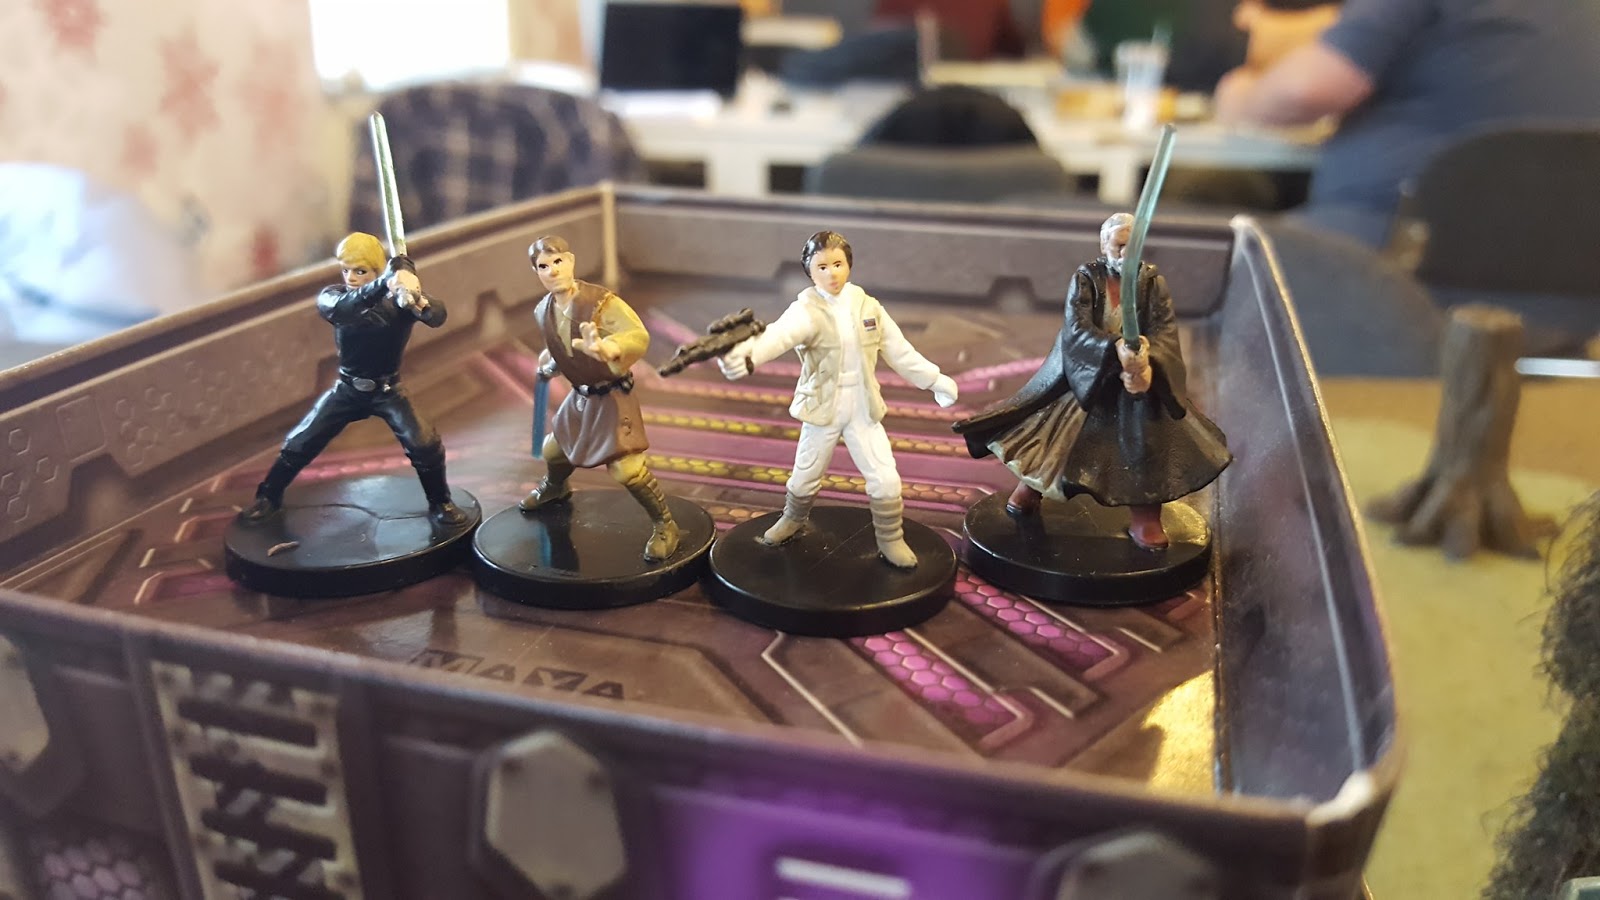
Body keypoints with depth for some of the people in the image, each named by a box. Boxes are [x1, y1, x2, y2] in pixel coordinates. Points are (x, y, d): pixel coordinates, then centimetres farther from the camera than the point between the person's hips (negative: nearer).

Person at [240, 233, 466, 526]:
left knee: (425, 445, -18)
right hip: (347, 389, 2)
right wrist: (384, 284, -59)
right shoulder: (333, 295, -14)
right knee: (299, 444, 5)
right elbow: (340, 309, -40)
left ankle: (440, 504, 6)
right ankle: (268, 497, 30)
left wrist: (419, 303, -63)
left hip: (387, 391, -2)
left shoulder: (397, 298, -18)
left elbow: (437, 316, -37)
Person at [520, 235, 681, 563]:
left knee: (626, 468, -20)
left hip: (612, 396, -7)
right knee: (552, 449, 26)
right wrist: (549, 363, 8)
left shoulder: (600, 301, -26)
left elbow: (639, 335, -42)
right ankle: (554, 488, 62)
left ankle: (665, 526, -1)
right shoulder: (543, 312, -3)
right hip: (580, 395, 8)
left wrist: (607, 348, -58)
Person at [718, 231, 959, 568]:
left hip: (864, 409, 2)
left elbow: (899, 351, 8)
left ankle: (890, 539, 21)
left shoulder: (868, 307, -4)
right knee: (806, 475, 16)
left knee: (886, 479, -1)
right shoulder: (806, 312, -17)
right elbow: (778, 335, -39)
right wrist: (745, 353, -60)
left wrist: (935, 380, 12)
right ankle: (793, 519, 46)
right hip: (822, 409, -2)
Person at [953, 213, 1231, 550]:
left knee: (1147, 434, -21)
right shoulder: (1086, 277, -6)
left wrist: (1146, 364, -38)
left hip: (1137, 368, 0)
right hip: (1085, 371, 0)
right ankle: (1031, 486, 29)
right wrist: (1116, 348, -40)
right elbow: (1076, 328, -21)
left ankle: (1145, 517, -11)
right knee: (1056, 431, -2)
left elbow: (1166, 332, -15)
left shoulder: (1153, 282, -3)